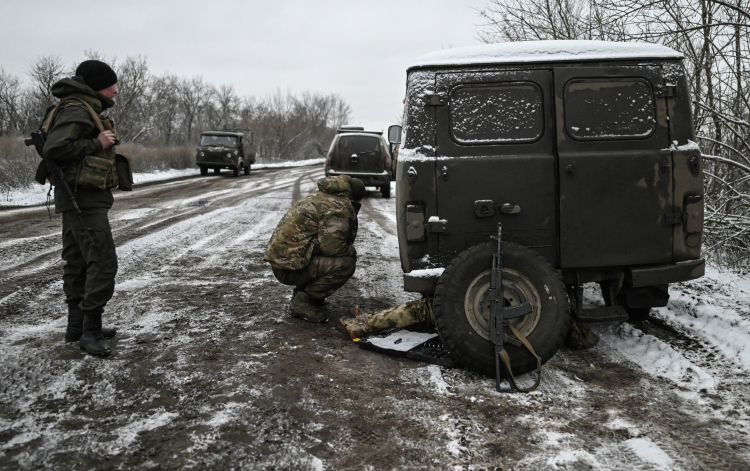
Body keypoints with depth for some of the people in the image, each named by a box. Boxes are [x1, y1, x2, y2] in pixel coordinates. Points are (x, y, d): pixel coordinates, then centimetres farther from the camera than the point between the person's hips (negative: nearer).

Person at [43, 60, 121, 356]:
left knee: (78, 263, 15)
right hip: (85, 200, -11)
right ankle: (90, 331, -8)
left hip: (78, 200, 11)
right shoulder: (77, 111, -15)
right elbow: (54, 148, -27)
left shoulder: (84, 110, 17)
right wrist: (97, 144, -21)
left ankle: (77, 326, 24)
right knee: (103, 262, -12)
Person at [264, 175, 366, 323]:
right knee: (346, 263, -18)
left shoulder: (320, 197, 18)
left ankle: (302, 291, 17)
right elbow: (331, 246, -23)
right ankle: (303, 301, -8)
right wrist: (351, 251, -4)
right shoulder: (339, 207, -12)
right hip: (290, 268, -10)